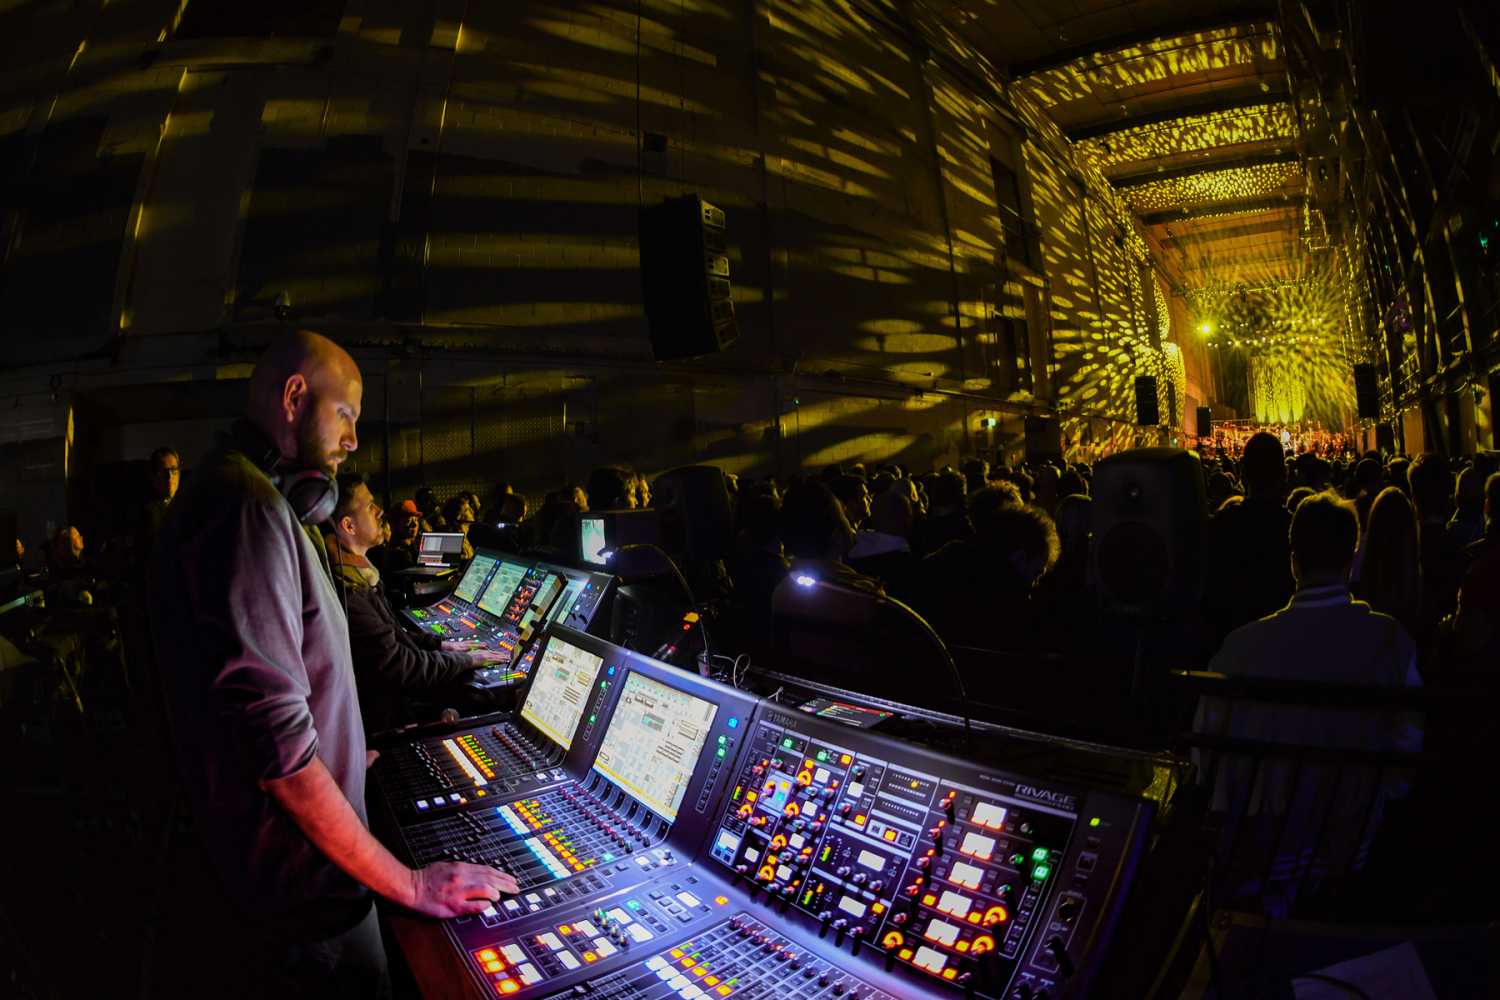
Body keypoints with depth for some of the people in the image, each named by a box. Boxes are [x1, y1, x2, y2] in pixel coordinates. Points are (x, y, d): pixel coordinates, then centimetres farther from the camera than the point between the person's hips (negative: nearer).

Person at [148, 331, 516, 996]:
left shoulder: (224, 493, 11)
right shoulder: (247, 505, -23)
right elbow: (277, 739, -28)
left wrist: (337, 760, 21)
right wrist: (408, 884, -22)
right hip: (300, 892, -10)